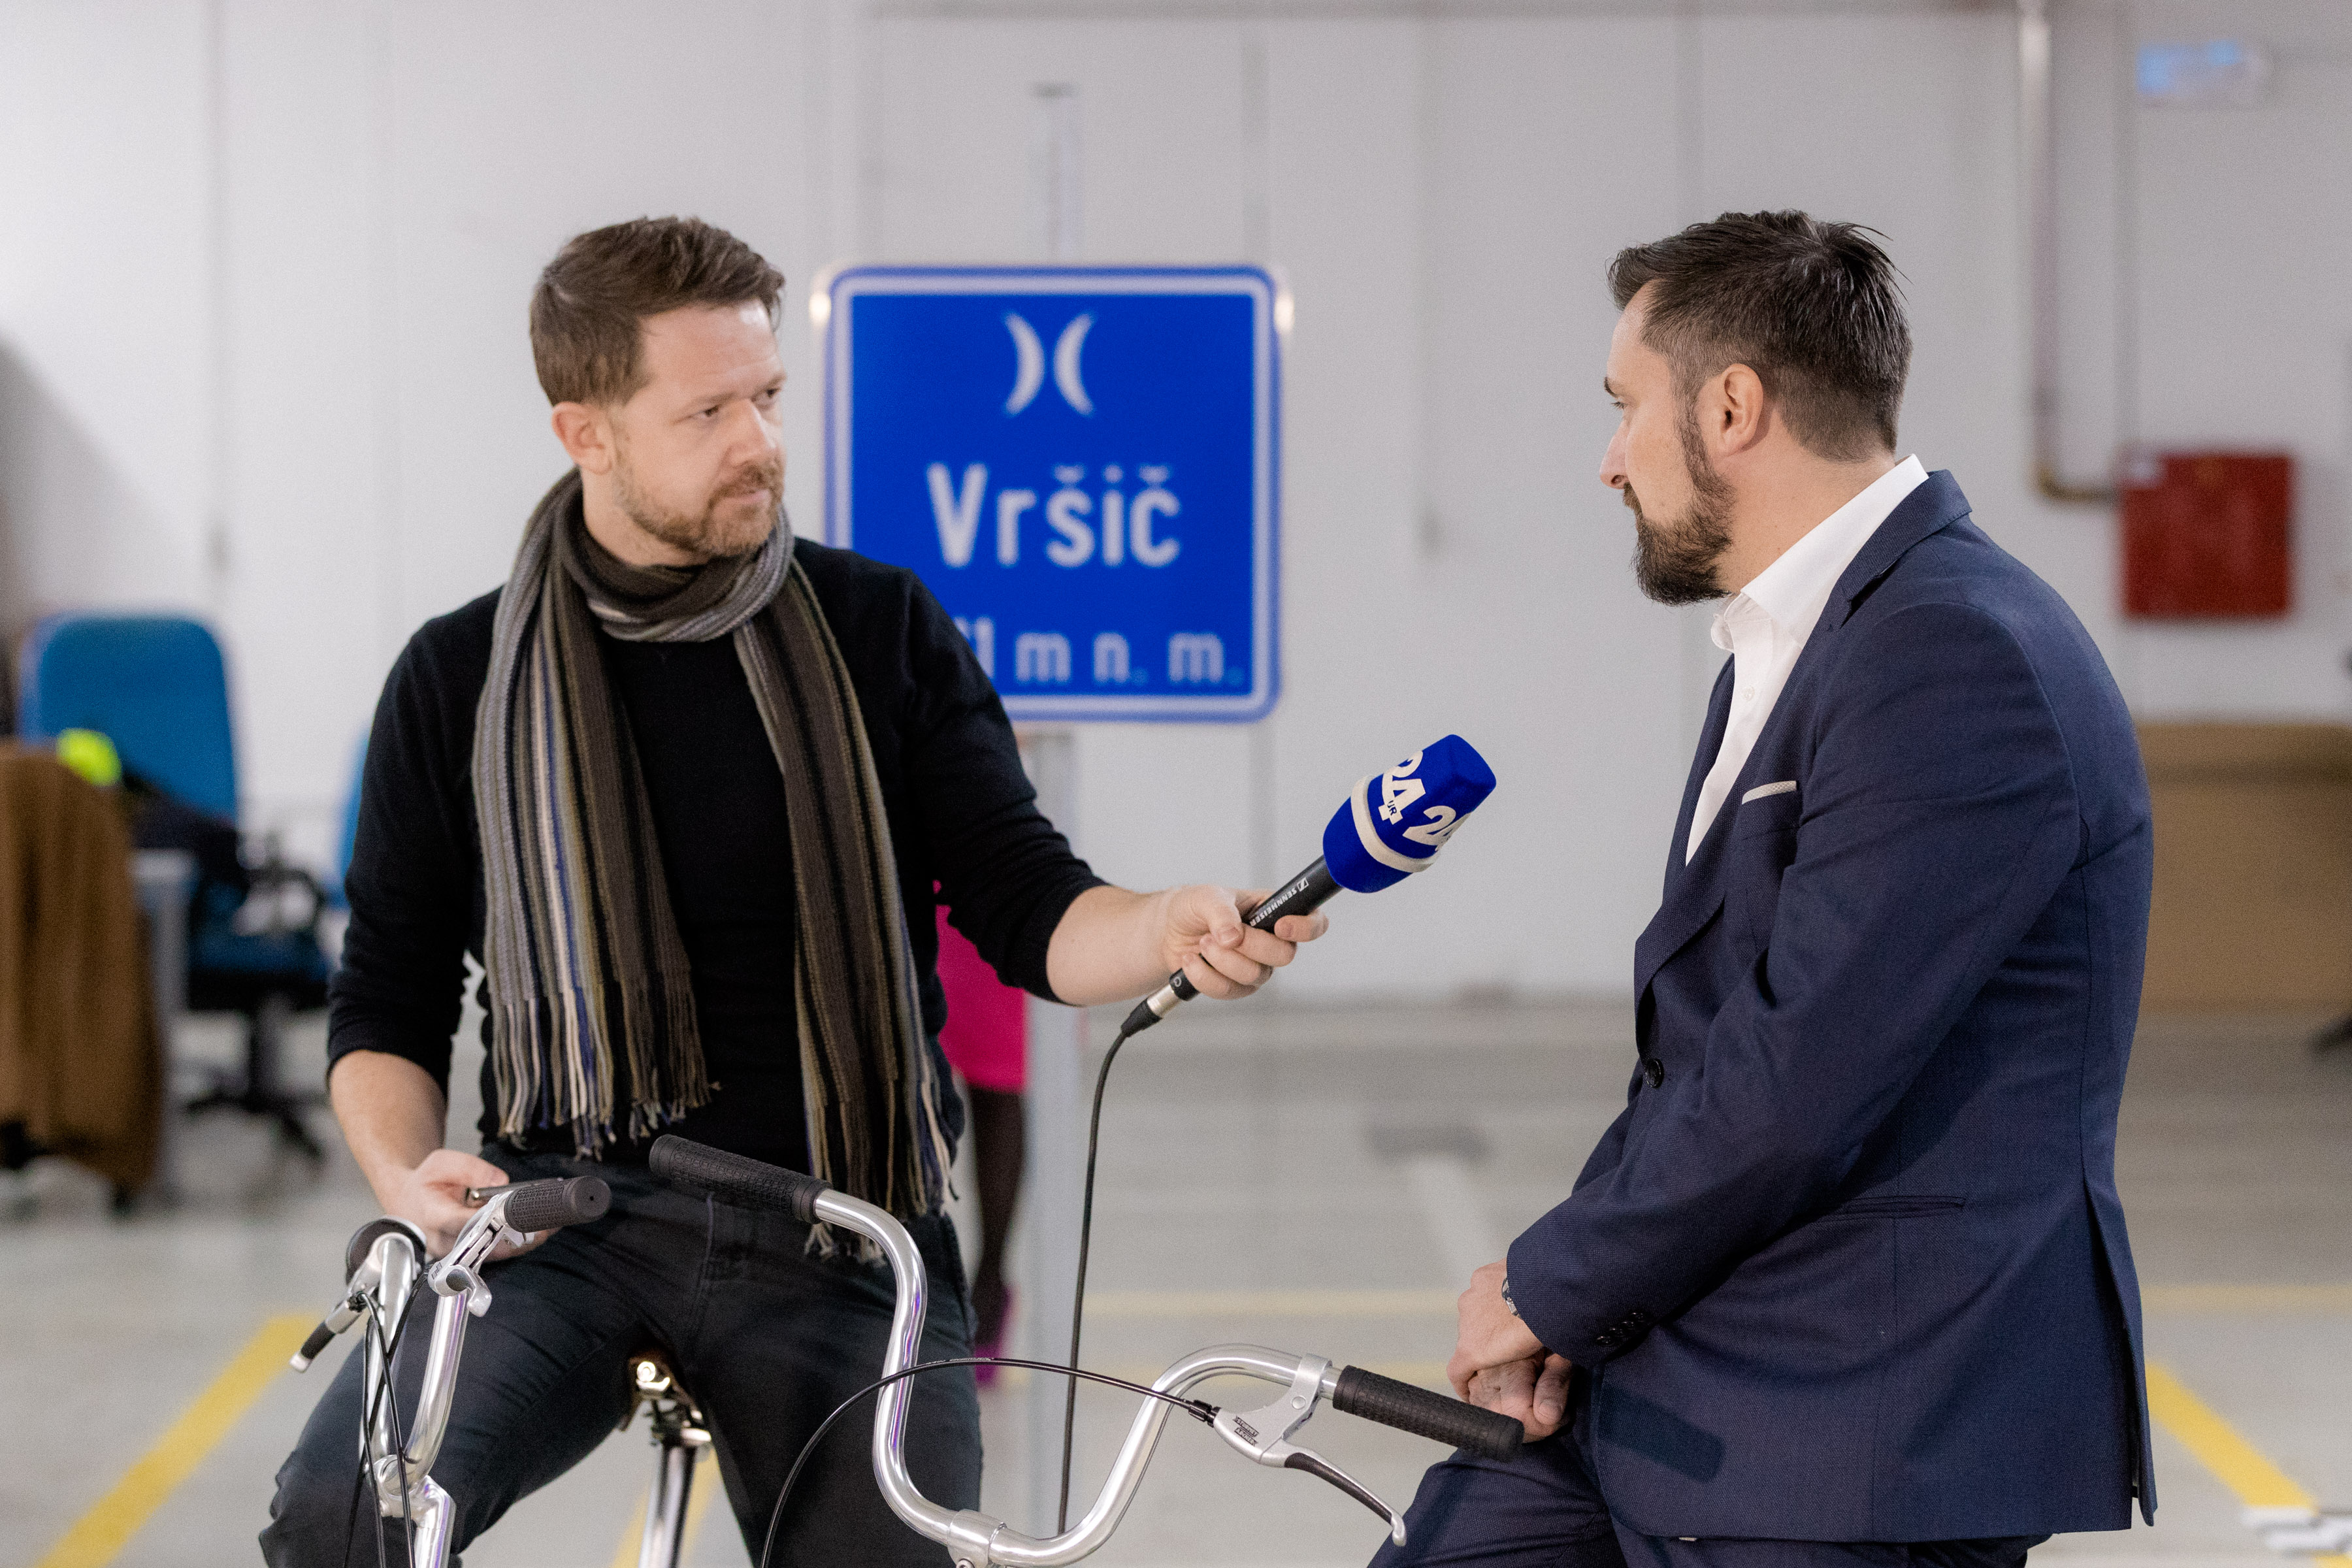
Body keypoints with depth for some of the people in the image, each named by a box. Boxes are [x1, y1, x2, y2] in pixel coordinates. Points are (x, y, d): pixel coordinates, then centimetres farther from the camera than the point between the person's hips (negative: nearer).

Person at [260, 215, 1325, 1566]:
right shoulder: (463, 680, 7)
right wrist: (408, 1176, -11)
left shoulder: (882, 631, 6)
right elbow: (390, 1002, 10)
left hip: (838, 1250, 1)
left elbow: (1023, 905, 1)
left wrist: (1171, 932, -21)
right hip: (568, 1223, -1)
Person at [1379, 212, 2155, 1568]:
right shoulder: (1789, 642, 16)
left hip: (1864, 1446, -9)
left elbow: (1797, 1077, -23)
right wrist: (1564, 1298, 2)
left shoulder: (1960, 659, -18)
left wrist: (1554, 1289, -10)